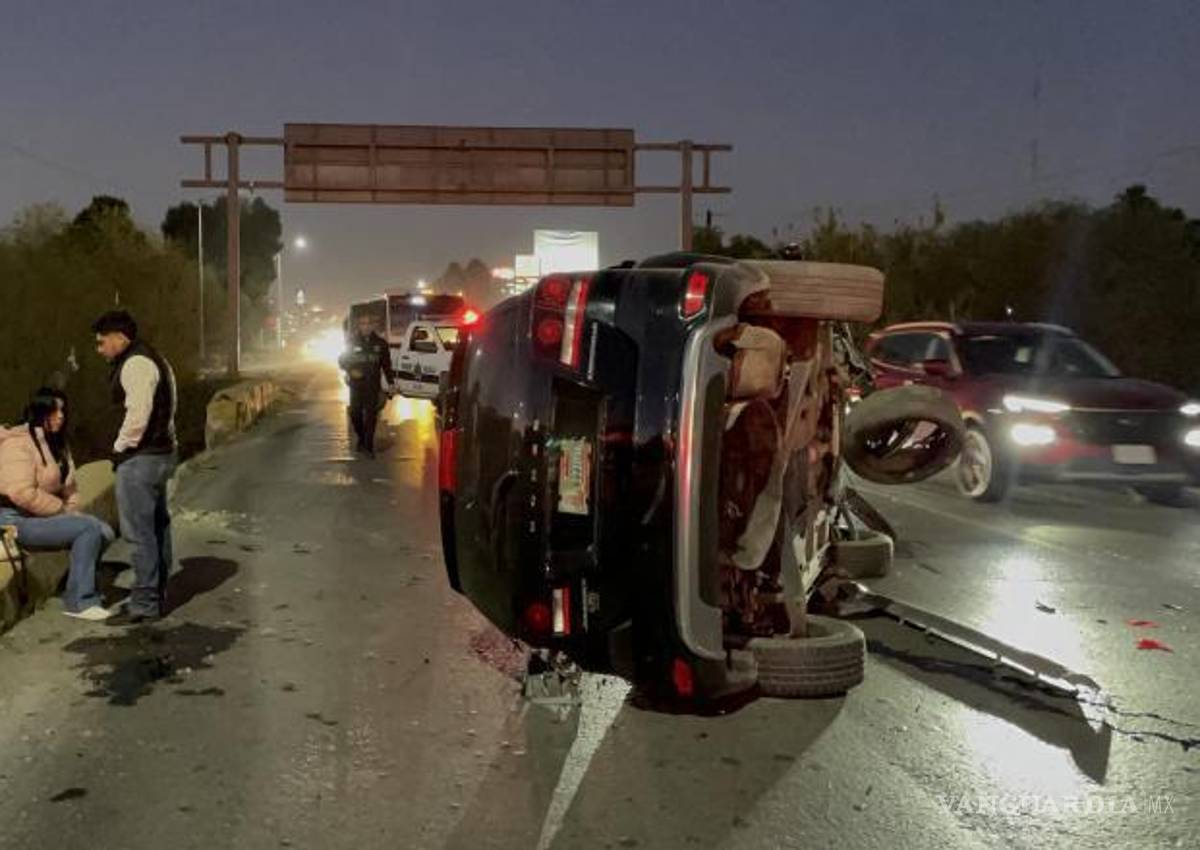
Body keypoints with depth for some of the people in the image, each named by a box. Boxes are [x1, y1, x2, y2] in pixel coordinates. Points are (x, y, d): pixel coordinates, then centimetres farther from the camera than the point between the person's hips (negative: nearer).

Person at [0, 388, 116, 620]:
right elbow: (22, 493, -26)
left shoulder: (57, 443, 16)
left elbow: (68, 486, 20)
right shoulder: (19, 443, -15)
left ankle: (81, 591, 1)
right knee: (89, 528, -24)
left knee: (104, 531, -8)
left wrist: (71, 509, 1)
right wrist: (61, 510, -18)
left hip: (48, 514, 9)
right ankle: (79, 602, -19)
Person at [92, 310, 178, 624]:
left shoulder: (136, 364, -15)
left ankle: (144, 603, 0)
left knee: (139, 532, -5)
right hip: (160, 453, 11)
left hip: (141, 457, -11)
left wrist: (120, 448, -12)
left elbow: (138, 414, -24)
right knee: (156, 527, 16)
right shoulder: (152, 359, 18)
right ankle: (157, 596, 25)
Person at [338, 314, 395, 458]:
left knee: (371, 415, -5)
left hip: (373, 385, -1)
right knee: (355, 414, 2)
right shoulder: (351, 342, 3)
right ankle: (361, 439, 26)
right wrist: (351, 370, -10)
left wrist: (390, 382, 4)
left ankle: (368, 446, -1)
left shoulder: (380, 343, 5)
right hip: (356, 385, 1)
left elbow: (386, 364, 9)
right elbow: (342, 360, 8)